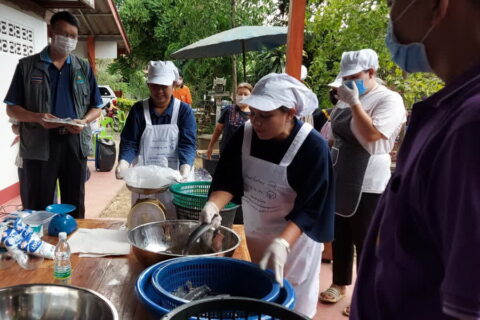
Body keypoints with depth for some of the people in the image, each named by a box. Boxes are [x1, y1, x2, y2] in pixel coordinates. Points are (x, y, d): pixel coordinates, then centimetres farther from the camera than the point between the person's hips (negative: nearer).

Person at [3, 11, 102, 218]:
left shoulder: (84, 68, 10)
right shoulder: (27, 66, 3)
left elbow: (96, 107, 12)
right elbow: (11, 109, 3)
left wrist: (84, 121, -10)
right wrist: (37, 118, -16)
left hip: (75, 143, 2)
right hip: (39, 145, -2)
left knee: (75, 204, 11)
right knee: (38, 206, 4)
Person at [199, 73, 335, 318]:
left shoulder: (313, 147, -24)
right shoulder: (246, 134, -11)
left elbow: (309, 208, -25)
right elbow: (228, 179, -7)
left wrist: (282, 243, -40)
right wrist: (213, 204, -27)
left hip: (294, 237, -4)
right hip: (253, 232, 5)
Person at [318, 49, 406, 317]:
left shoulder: (389, 100, -12)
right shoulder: (347, 99, 11)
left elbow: (371, 134, -24)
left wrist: (355, 103, -21)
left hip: (368, 185, -7)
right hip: (340, 181, 7)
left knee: (365, 242, 6)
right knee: (340, 236, 18)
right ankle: (339, 283, 36)